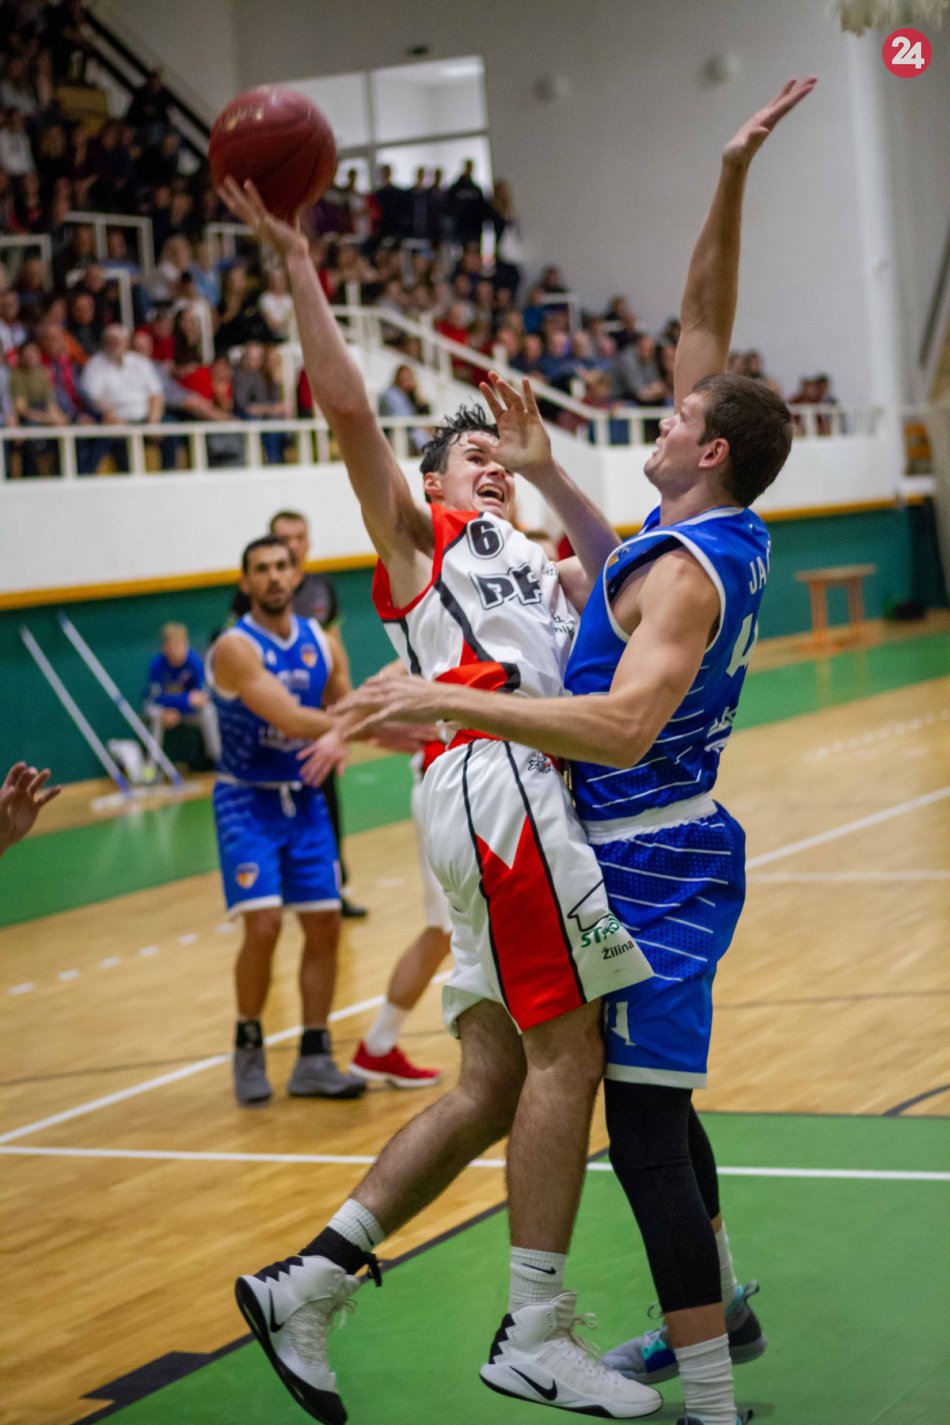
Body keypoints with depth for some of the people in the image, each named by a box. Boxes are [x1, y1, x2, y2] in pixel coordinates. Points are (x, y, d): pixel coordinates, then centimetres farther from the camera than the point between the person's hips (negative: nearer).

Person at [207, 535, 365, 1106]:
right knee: (263, 925, -16)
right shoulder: (235, 648, -17)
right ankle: (249, 1048, 7)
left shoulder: (322, 642, 2)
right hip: (247, 802, -6)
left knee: (325, 925, 3)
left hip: (305, 799, 6)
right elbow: (290, 720, -27)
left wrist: (337, 737, -17)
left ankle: (314, 1061, 13)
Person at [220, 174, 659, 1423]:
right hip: (493, 777, -8)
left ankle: (305, 1286, 9)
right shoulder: (417, 536, 11)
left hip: (525, 794, 8)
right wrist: (294, 258, -1)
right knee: (567, 1049, -10)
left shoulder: (531, 566, 32)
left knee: (494, 1085, 5)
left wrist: (551, 478, 15)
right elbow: (348, 404, 0)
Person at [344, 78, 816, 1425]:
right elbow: (704, 327, 11)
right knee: (649, 1096, 22)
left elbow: (624, 726, -36)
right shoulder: (730, 533, 5)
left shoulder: (682, 570, -21)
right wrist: (731, 180, 4)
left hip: (654, 863, -10)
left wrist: (452, 700, -38)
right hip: (665, 849, 10)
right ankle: (719, 1307, 37)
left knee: (644, 1116, -10)